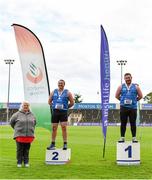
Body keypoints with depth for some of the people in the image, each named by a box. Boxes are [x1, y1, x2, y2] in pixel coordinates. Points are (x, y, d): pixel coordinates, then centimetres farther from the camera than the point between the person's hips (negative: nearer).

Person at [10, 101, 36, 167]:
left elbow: (34, 123, 25)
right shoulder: (17, 114, -2)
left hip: (29, 135, 3)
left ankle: (26, 162, 14)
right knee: (19, 150, 0)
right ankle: (19, 162, 9)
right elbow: (11, 122, 9)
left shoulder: (31, 115, 10)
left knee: (26, 150, 6)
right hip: (19, 135, -3)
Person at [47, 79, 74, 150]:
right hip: (55, 112, 3)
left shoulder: (67, 93, 4)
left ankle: (65, 144, -3)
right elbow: (49, 101, 17)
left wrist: (66, 107, 2)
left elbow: (72, 103, 6)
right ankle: (53, 144, 14)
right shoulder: (53, 92, 11)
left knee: (64, 128, -8)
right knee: (54, 128, 5)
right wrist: (53, 106, 6)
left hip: (63, 112, -2)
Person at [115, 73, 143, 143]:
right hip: (123, 107, 0)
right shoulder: (121, 86, 8)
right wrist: (122, 100, 9)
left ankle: (134, 137, 7)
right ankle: (122, 137, 7)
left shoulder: (136, 86, 7)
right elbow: (117, 95, 12)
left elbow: (140, 96, 10)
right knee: (123, 123, 2)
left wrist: (134, 100, 8)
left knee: (133, 123, 1)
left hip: (133, 107, 0)